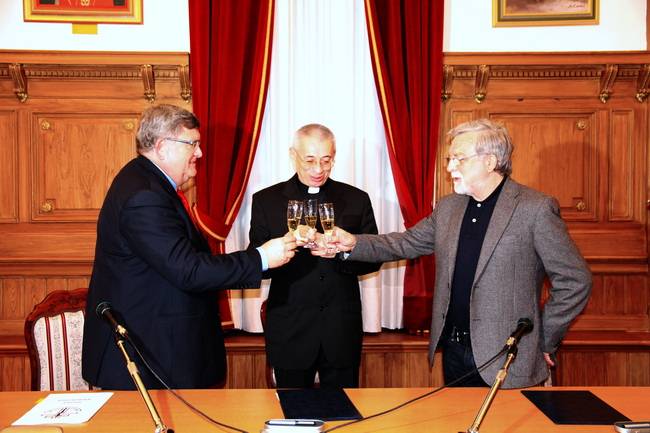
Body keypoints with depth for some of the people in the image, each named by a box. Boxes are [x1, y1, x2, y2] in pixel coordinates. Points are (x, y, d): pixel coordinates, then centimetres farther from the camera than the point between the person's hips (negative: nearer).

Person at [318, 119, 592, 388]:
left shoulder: (536, 209, -12)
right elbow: (406, 243, 11)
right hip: (454, 352, 6)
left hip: (506, 360, -5)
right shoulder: (448, 207, 8)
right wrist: (354, 244, -5)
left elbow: (575, 281, -10)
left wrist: (544, 342, -6)